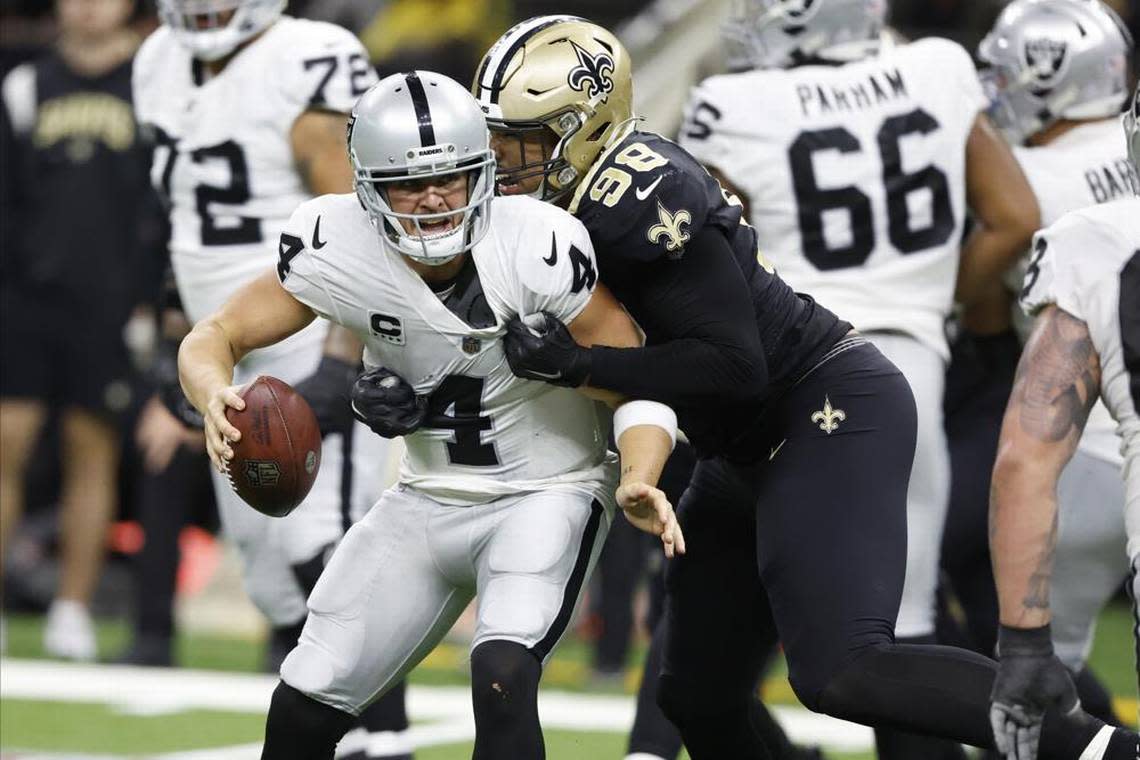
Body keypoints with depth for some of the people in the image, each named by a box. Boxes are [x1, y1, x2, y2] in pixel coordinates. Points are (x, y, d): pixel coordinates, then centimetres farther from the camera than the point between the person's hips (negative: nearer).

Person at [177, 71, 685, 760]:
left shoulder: (538, 249, -26)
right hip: (429, 497, 4)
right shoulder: (337, 250, -17)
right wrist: (218, 400, -34)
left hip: (545, 496, -4)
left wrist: (638, 483, -39)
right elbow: (215, 338, -10)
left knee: (502, 676, -29)